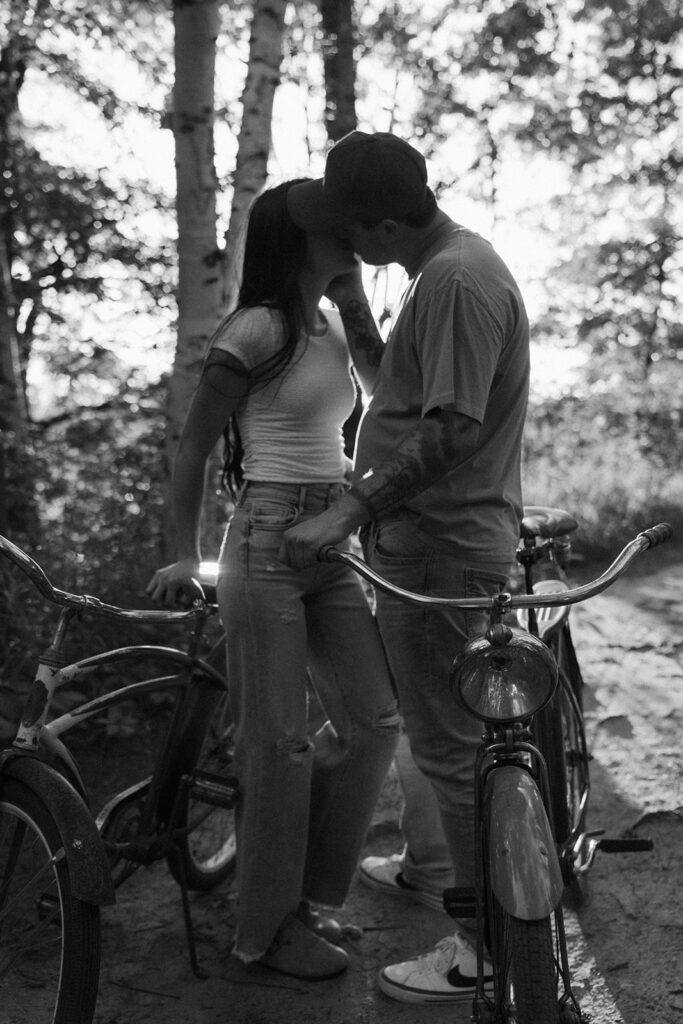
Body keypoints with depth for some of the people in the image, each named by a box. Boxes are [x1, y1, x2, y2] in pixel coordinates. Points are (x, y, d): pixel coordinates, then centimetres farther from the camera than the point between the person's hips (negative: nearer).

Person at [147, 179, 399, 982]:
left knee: (373, 719, 7)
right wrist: (186, 555, -5)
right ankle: (270, 926, 17)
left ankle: (308, 891, 25)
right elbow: (191, 447, -6)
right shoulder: (256, 329, -10)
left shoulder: (335, 325, 12)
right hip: (267, 544, -8)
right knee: (278, 740, -1)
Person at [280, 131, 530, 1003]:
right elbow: (397, 380, 16)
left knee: (450, 743, -1)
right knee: (433, 725, 21)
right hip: (428, 537, 10)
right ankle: (429, 863, 38)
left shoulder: (457, 282, -19)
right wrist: (351, 308, 6)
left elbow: (449, 430, -26)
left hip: (438, 549, -10)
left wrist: (348, 510, -25)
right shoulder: (449, 267, 13)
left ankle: (483, 945, 12)